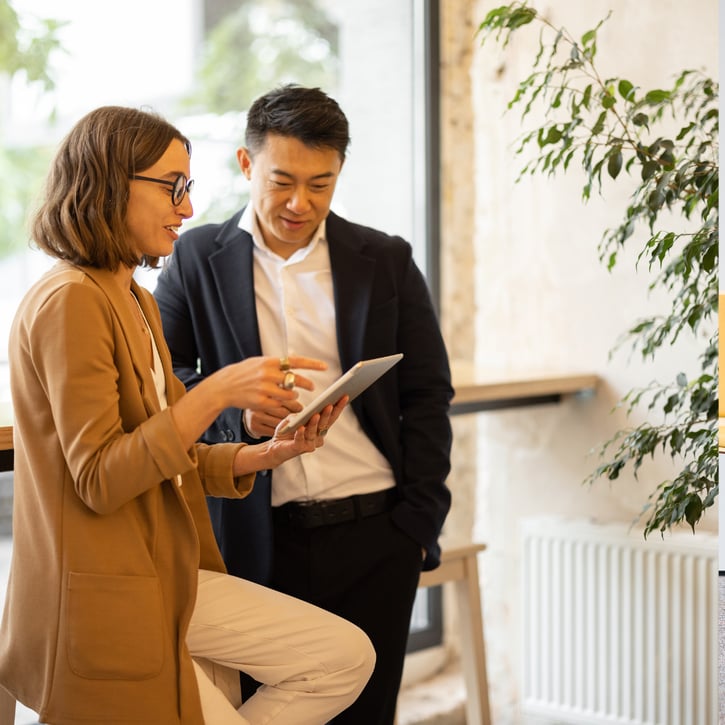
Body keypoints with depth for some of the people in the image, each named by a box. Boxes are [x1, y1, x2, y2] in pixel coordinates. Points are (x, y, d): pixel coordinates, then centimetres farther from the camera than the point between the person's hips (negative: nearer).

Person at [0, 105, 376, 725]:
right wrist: (218, 392, -25)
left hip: (168, 579, 9)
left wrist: (268, 453, 0)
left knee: (346, 657, 1)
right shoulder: (69, 302, -16)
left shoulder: (137, 302, 15)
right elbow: (99, 480, -21)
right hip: (103, 600, -9)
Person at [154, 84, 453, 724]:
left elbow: (428, 396, 7)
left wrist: (418, 524, 0)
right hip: (254, 542, 0)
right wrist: (234, 410, -17)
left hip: (372, 534, 1)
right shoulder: (198, 259, 5)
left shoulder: (387, 261, 6)